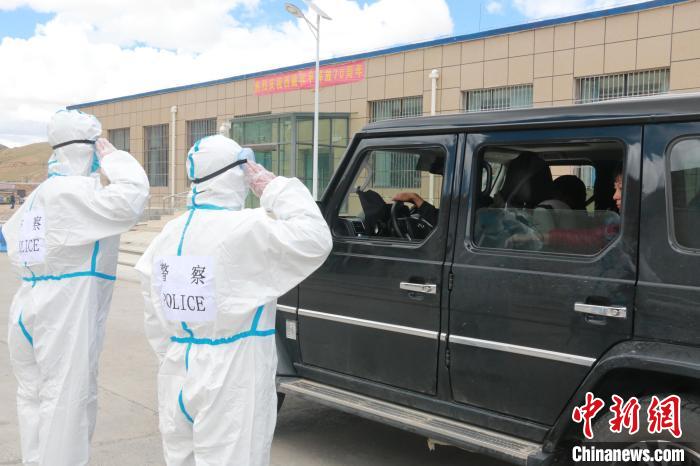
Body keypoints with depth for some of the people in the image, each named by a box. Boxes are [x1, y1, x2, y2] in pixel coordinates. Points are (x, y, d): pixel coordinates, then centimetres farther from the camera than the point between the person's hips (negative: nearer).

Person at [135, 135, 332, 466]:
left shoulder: (168, 235, 7)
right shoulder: (247, 229, -17)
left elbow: (155, 318, 12)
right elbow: (315, 240, -17)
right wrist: (276, 189, -9)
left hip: (178, 378, 7)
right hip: (229, 385, -7)